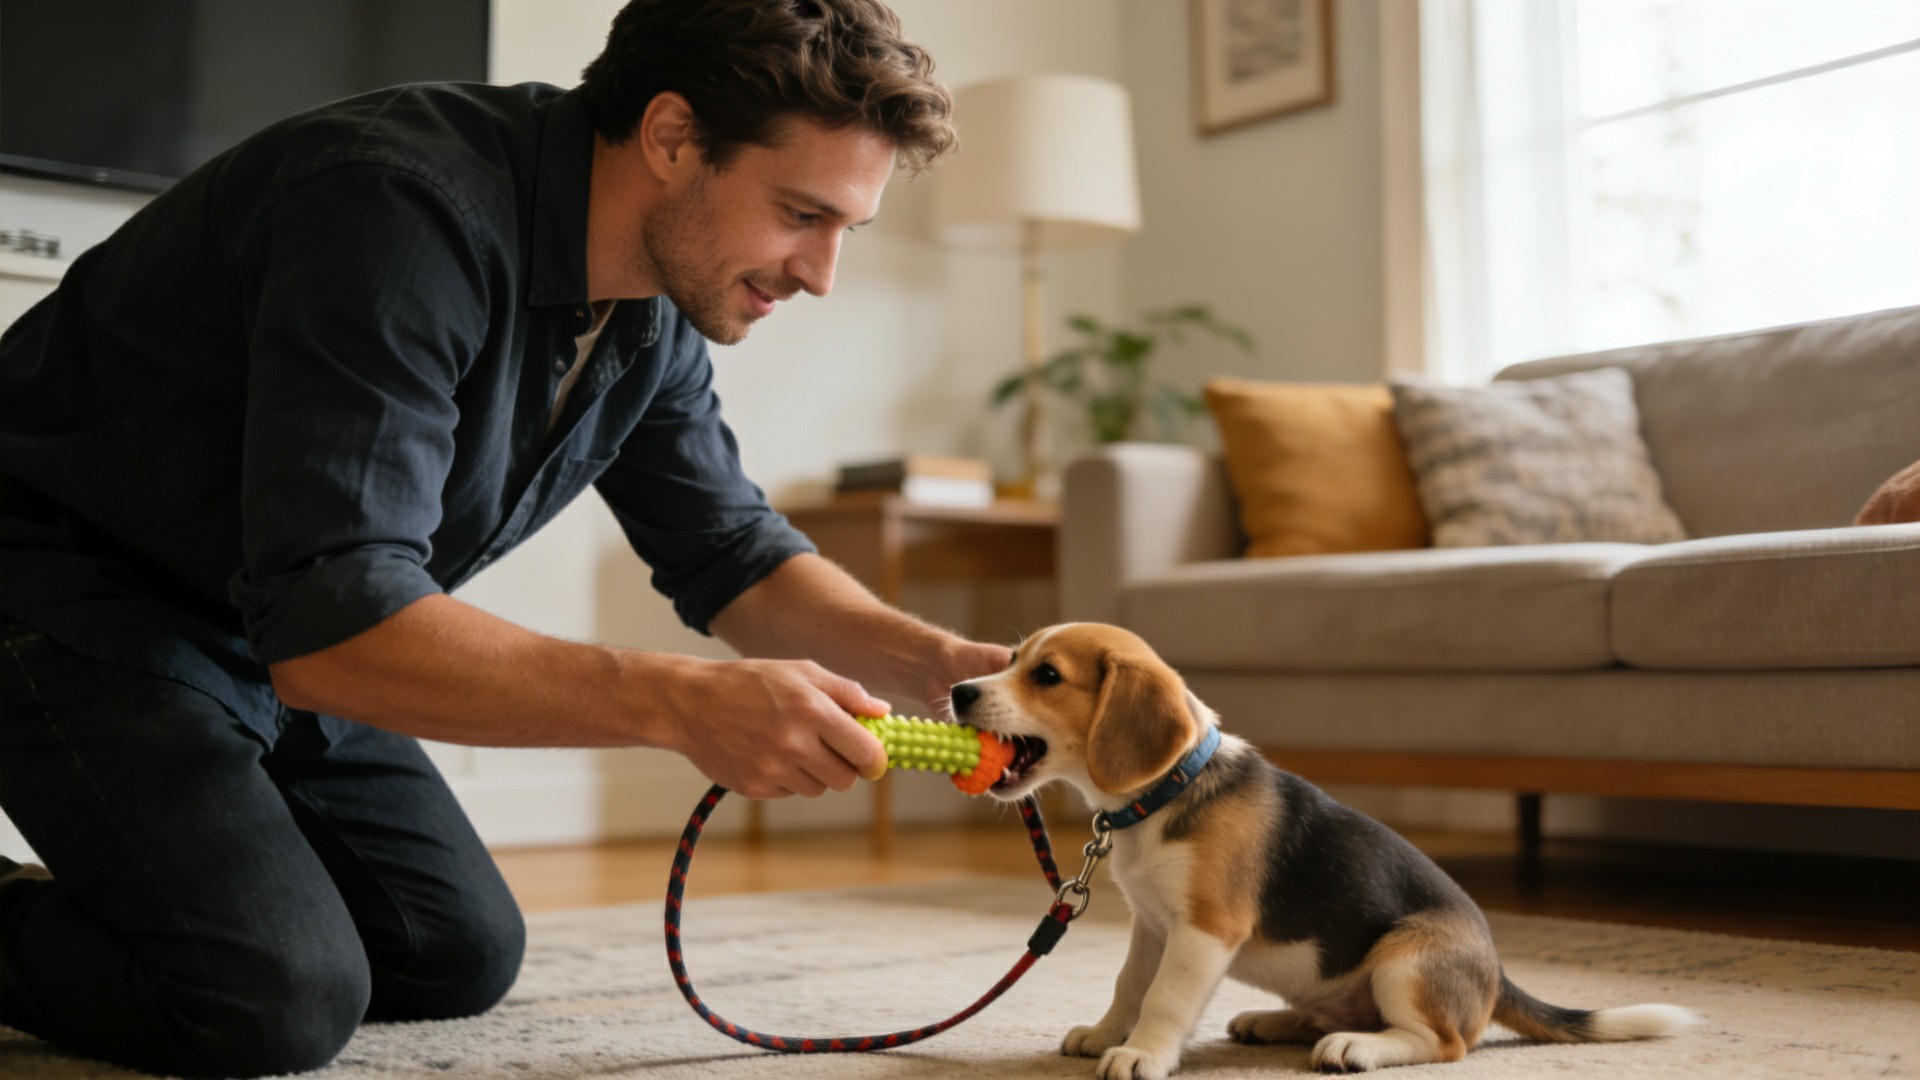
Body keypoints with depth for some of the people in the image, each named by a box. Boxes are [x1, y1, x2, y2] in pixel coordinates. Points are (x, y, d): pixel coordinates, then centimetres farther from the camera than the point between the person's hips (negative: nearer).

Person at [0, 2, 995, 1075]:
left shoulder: (652, 317, -5)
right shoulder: (408, 212, -33)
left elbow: (731, 553, 4)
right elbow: (331, 627, -39)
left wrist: (933, 661, -13)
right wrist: (681, 703, -45)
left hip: (267, 623, 9)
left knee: (461, 957, 11)